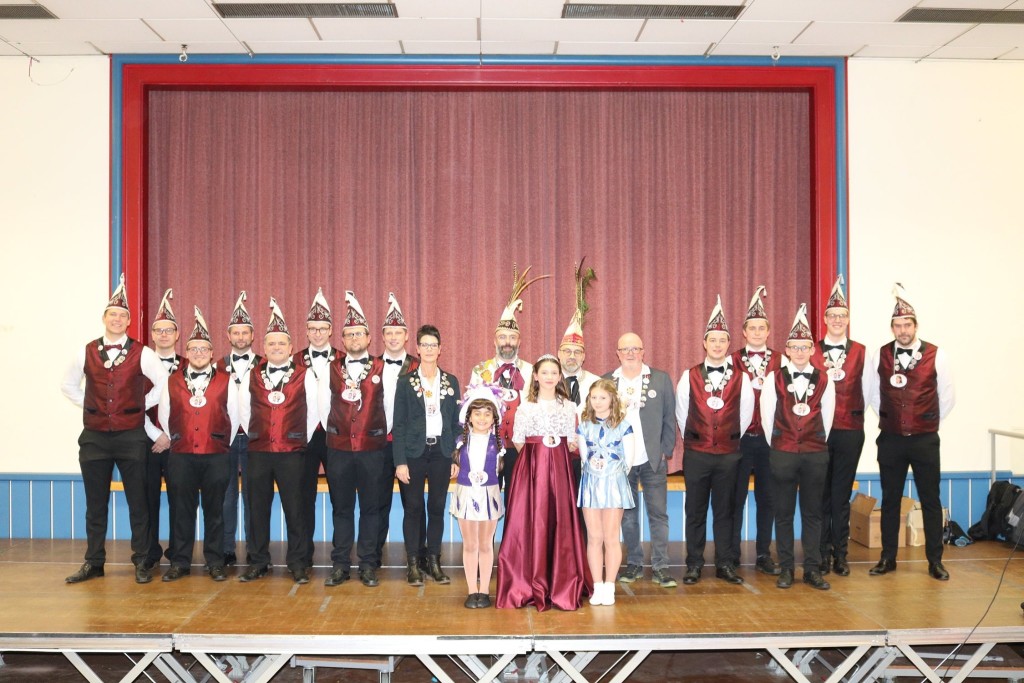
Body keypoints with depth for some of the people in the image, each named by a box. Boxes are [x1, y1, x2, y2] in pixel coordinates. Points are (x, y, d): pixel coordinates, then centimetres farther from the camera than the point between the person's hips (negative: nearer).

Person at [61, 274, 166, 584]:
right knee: (95, 503, 9)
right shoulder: (86, 353, 6)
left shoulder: (142, 354, -2)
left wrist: (141, 406, 1)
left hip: (131, 436, -2)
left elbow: (165, 383, 3)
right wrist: (91, 406, 9)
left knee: (137, 502, 3)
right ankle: (93, 563, 19)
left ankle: (141, 563, 11)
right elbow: (68, 386, 18)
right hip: (94, 437, 2)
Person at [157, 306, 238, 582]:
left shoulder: (226, 382, 5)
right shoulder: (172, 382, 9)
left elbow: (234, 417, 8)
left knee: (214, 510, 4)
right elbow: (164, 416, 14)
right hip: (180, 456, 1)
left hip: (216, 456, -1)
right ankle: (180, 563, 13)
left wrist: (225, 445, 8)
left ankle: (215, 563, 12)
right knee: (181, 510, 4)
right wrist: (175, 441, 10)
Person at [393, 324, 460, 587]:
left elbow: (456, 422, 9)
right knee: (413, 508, 2)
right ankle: (414, 563, 11)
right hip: (414, 453, -2)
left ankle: (433, 561, 16)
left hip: (441, 451, 2)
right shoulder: (405, 382, 1)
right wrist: (400, 462, -8)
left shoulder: (451, 381, 8)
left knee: (437, 508, 6)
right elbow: (398, 424, -2)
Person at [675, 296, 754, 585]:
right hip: (696, 453, 0)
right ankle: (694, 565, 13)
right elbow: (681, 413, 8)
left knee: (724, 510, 8)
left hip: (728, 453, 0)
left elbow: (745, 415, 9)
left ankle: (724, 564, 17)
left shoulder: (741, 379, 2)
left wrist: (731, 440, 12)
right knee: (695, 510, 5)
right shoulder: (690, 376, 2)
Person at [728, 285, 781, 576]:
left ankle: (764, 555, 17)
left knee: (767, 498, 7)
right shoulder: (733, 361, 2)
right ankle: (732, 556, 13)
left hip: (770, 438, 1)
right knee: (736, 498, 4)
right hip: (740, 438, -1)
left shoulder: (780, 361, 6)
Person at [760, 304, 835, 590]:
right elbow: (767, 417, 2)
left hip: (816, 454, 1)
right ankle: (786, 569, 12)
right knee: (784, 513, 4)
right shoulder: (774, 379, -1)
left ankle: (812, 569, 13)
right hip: (782, 454, -1)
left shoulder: (823, 380, 4)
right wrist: (776, 446, 5)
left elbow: (826, 417, 9)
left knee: (812, 513, 7)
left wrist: (818, 444, 9)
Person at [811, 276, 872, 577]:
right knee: (821, 493, 4)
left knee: (842, 495, 6)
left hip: (850, 431, 1)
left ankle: (840, 554, 14)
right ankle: (823, 553, 12)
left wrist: (855, 417, 6)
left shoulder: (861, 352, 5)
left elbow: (867, 391, 9)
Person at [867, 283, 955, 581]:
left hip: (925, 440, -1)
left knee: (930, 500, 5)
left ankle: (935, 561, 16)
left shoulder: (936, 355, -5)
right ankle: (887, 559, 19)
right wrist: (887, 420, 10)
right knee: (890, 500, 9)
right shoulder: (881, 356, 0)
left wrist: (929, 422, 7)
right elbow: (873, 393, 12)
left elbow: (948, 397, 3)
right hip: (890, 439, 2)